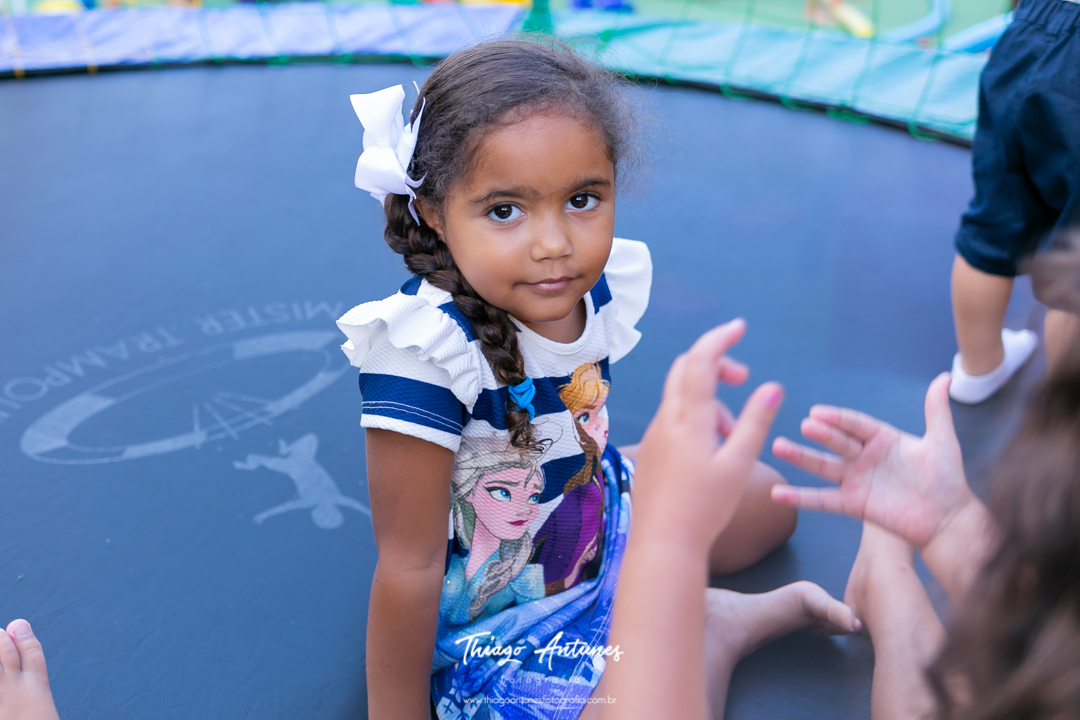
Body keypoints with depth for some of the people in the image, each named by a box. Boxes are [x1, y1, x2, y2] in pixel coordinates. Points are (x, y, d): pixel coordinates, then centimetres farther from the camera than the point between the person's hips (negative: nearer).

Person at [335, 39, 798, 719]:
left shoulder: (600, 288, -15)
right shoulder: (426, 350, -34)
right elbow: (409, 567, -28)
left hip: (601, 518, 7)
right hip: (489, 614, -7)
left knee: (768, 497, 16)